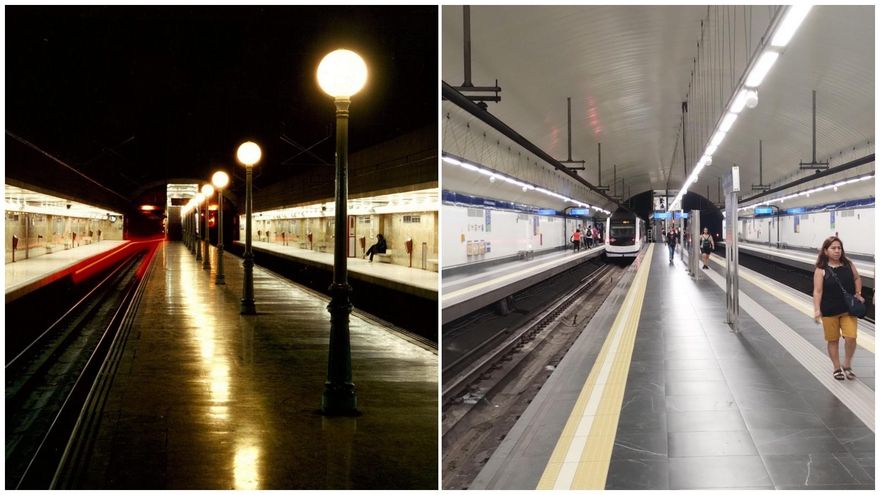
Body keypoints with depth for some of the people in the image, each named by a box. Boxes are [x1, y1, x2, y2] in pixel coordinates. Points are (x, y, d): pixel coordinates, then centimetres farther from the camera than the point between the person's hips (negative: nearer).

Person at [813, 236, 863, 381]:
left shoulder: (848, 264, -1)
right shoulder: (821, 270, -11)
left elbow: (857, 278, 17)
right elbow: (817, 291, -14)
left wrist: (858, 294, 6)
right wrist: (817, 310, -21)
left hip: (849, 309, 2)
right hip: (829, 311, -2)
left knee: (851, 337, -8)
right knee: (833, 340, 9)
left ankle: (847, 365, 15)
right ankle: (837, 368, 26)